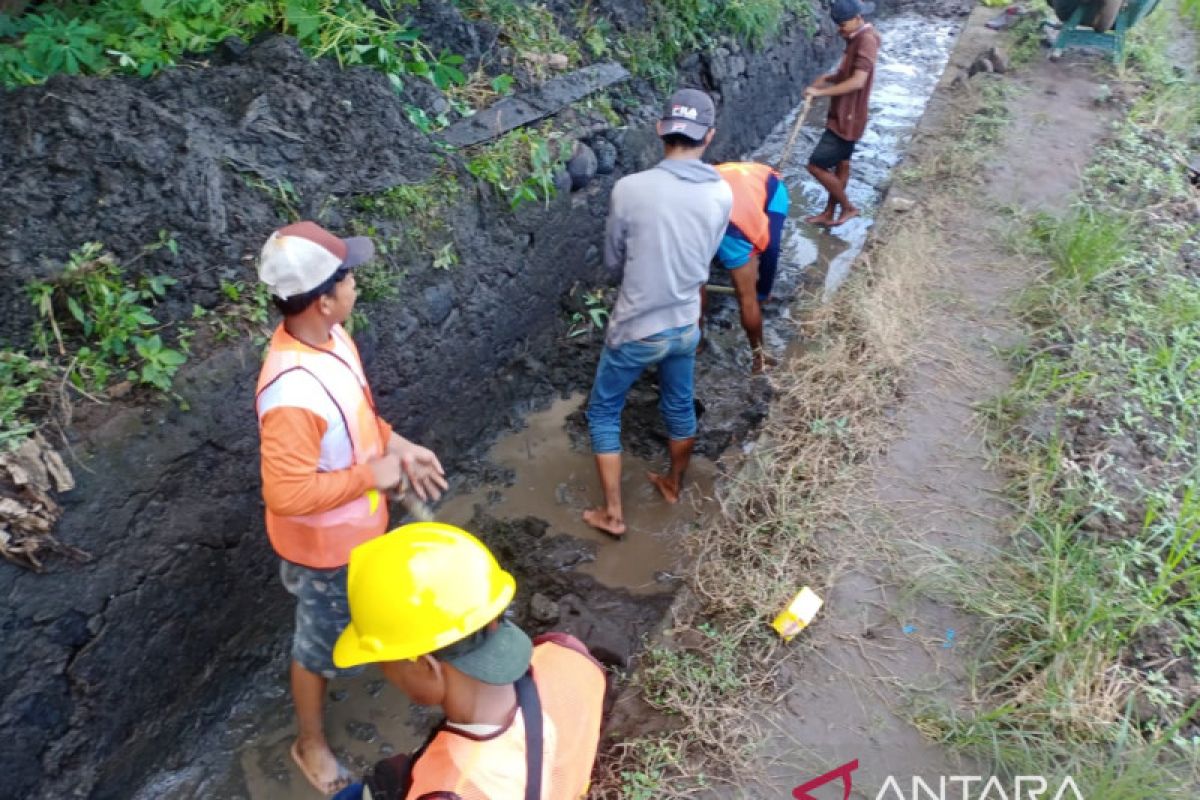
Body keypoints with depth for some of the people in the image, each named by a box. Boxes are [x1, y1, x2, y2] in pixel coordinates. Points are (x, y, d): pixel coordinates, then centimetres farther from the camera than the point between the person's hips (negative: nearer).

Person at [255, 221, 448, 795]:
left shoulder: (330, 336, -10)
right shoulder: (292, 393, -40)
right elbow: (287, 494, -33)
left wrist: (397, 445, -6)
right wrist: (372, 475, -25)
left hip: (358, 527, 7)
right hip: (324, 544, -7)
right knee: (321, 644, 18)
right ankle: (311, 744, 44)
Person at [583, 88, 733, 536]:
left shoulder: (630, 189, -18)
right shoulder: (721, 194, -7)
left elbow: (613, 261, -4)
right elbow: (705, 259, 7)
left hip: (636, 329, -4)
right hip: (685, 325, 4)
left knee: (603, 412, 15)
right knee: (679, 407, 25)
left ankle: (613, 514, 21)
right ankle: (673, 486, 47)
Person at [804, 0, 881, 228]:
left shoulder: (867, 39, -21)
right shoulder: (857, 38, 10)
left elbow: (858, 81, -30)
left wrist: (821, 92, -28)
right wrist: (828, 78, 3)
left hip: (848, 117, -10)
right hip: (844, 115, 10)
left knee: (816, 165, -7)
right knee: (841, 164, 18)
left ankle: (848, 207, 8)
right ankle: (829, 213, 29)